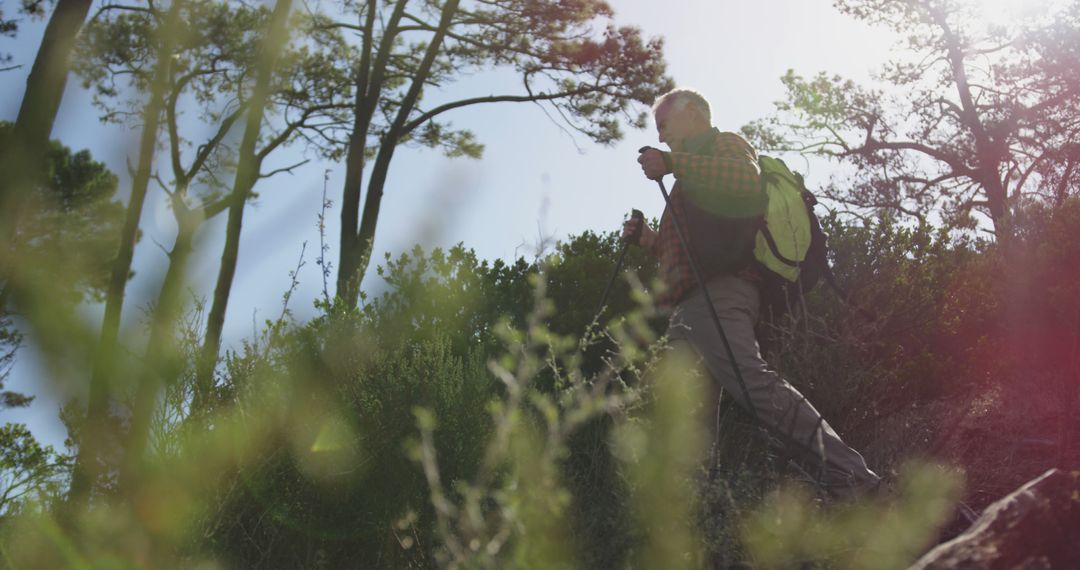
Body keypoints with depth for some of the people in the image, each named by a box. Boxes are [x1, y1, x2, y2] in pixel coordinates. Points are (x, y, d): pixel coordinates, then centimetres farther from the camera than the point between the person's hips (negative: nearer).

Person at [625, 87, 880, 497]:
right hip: (692, 303, 10)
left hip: (717, 293, -10)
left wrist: (672, 164, -16)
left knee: (751, 381, -28)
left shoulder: (726, 144, 14)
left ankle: (849, 477, -35)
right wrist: (650, 240, 25)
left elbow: (748, 180, -12)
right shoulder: (694, 171, 40)